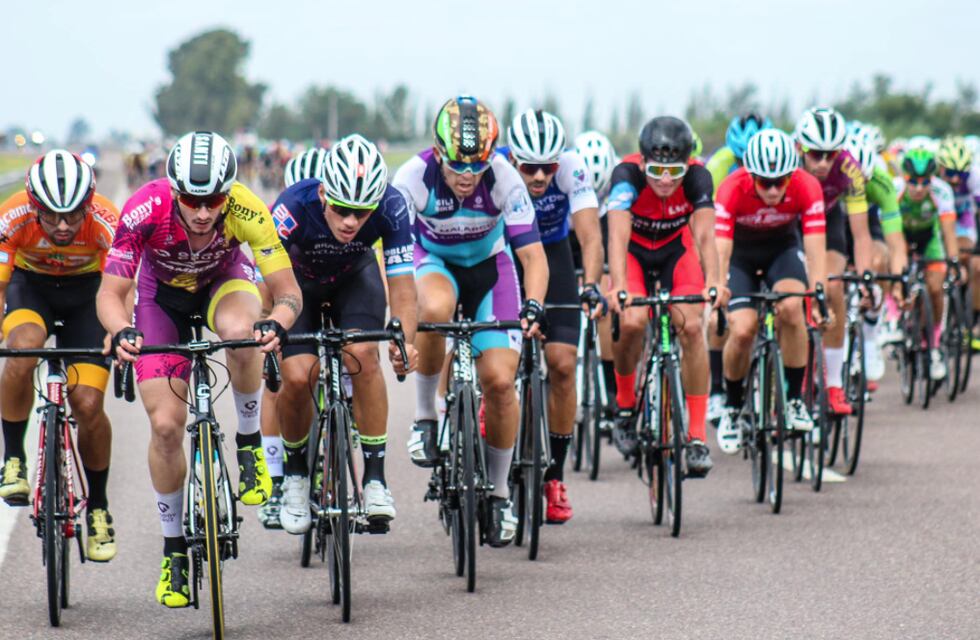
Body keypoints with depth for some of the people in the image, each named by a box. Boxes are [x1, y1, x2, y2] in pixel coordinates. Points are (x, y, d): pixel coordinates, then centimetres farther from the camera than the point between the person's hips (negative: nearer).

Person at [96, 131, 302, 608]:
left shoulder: (247, 211, -34)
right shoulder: (145, 211, -35)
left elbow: (288, 291, -32)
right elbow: (111, 292, -31)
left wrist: (277, 323, -54)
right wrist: (121, 332, -53)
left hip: (223, 281, 0)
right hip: (162, 294, 0)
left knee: (239, 332, -37)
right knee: (165, 425, -10)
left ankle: (249, 442, -11)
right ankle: (174, 548, 9)